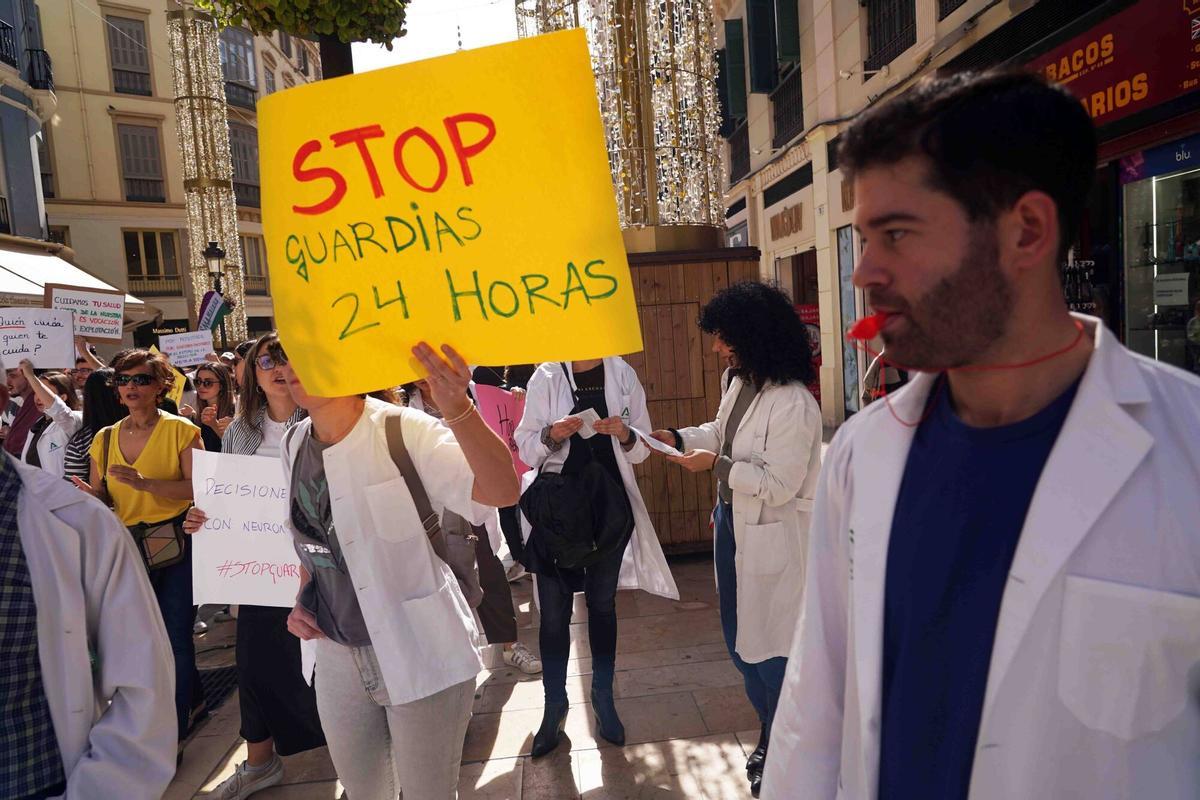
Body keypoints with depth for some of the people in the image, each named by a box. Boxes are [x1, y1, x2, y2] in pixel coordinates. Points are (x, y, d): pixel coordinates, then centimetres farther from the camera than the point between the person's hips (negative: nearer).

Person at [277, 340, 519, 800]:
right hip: (335, 658, 6)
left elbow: (503, 490, -35)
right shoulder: (295, 444, 2)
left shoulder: (404, 431, -20)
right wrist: (302, 599, 3)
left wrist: (457, 408, -49)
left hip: (419, 653, -6)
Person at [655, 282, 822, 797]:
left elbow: (778, 485, -24)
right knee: (740, 641, 21)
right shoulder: (736, 382, 3)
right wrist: (679, 438, 5)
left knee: (769, 651, 6)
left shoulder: (793, 404, -25)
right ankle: (769, 735, 43)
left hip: (771, 540, -9)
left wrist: (716, 464, -24)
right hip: (733, 523, 9)